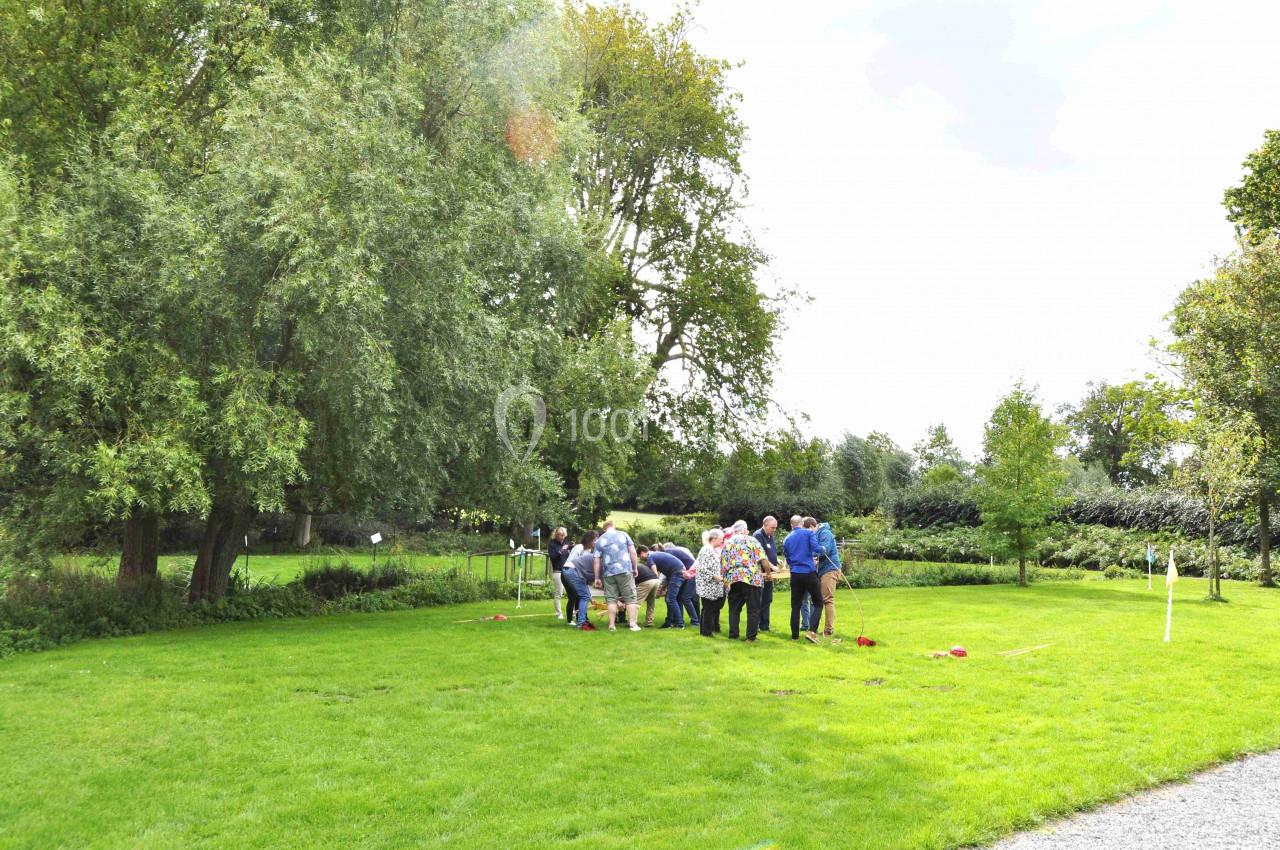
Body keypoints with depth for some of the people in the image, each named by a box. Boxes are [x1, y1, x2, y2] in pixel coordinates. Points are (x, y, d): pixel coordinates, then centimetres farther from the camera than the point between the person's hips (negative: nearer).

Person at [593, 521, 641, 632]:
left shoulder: (600, 540, 10)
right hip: (625, 571, -1)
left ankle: (612, 626, 3)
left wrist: (597, 578, 8)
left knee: (611, 599, 5)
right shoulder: (623, 534, 8)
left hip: (608, 573, 1)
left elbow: (597, 561, 4)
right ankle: (633, 624, 0)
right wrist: (635, 568, 11)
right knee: (630, 598, 4)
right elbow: (633, 553, 3)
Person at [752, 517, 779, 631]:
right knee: (757, 601, -6)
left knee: (767, 600, 11)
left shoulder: (770, 537, 16)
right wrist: (772, 566, -25)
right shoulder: (758, 536, -12)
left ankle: (764, 626, 17)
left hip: (768, 574, 9)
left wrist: (778, 561, 6)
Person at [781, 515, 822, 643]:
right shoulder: (809, 533, -1)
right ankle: (811, 631, -10)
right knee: (818, 602, 5)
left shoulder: (786, 539, 11)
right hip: (809, 573, -4)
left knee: (795, 605, 10)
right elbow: (816, 549, -14)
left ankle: (795, 635, 10)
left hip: (795, 574, 4)